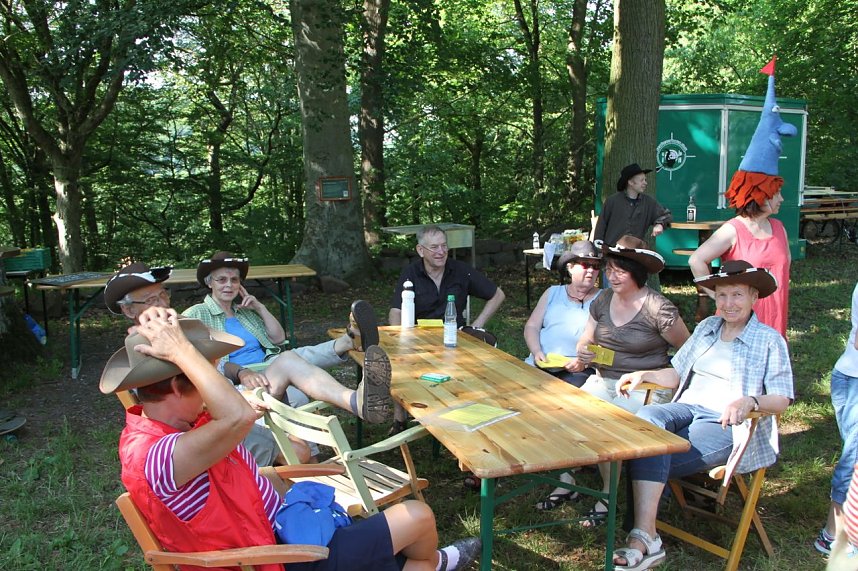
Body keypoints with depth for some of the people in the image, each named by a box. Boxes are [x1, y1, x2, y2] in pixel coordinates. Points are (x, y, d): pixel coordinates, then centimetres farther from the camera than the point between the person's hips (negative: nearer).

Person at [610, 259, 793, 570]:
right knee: (647, 416, -32)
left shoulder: (769, 340, 3)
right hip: (688, 409, 5)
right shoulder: (706, 328, 19)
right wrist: (643, 375, 4)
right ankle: (644, 537, -38)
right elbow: (677, 374, 22)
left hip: (728, 425, -5)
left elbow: (782, 399, -4)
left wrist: (751, 401, -24)